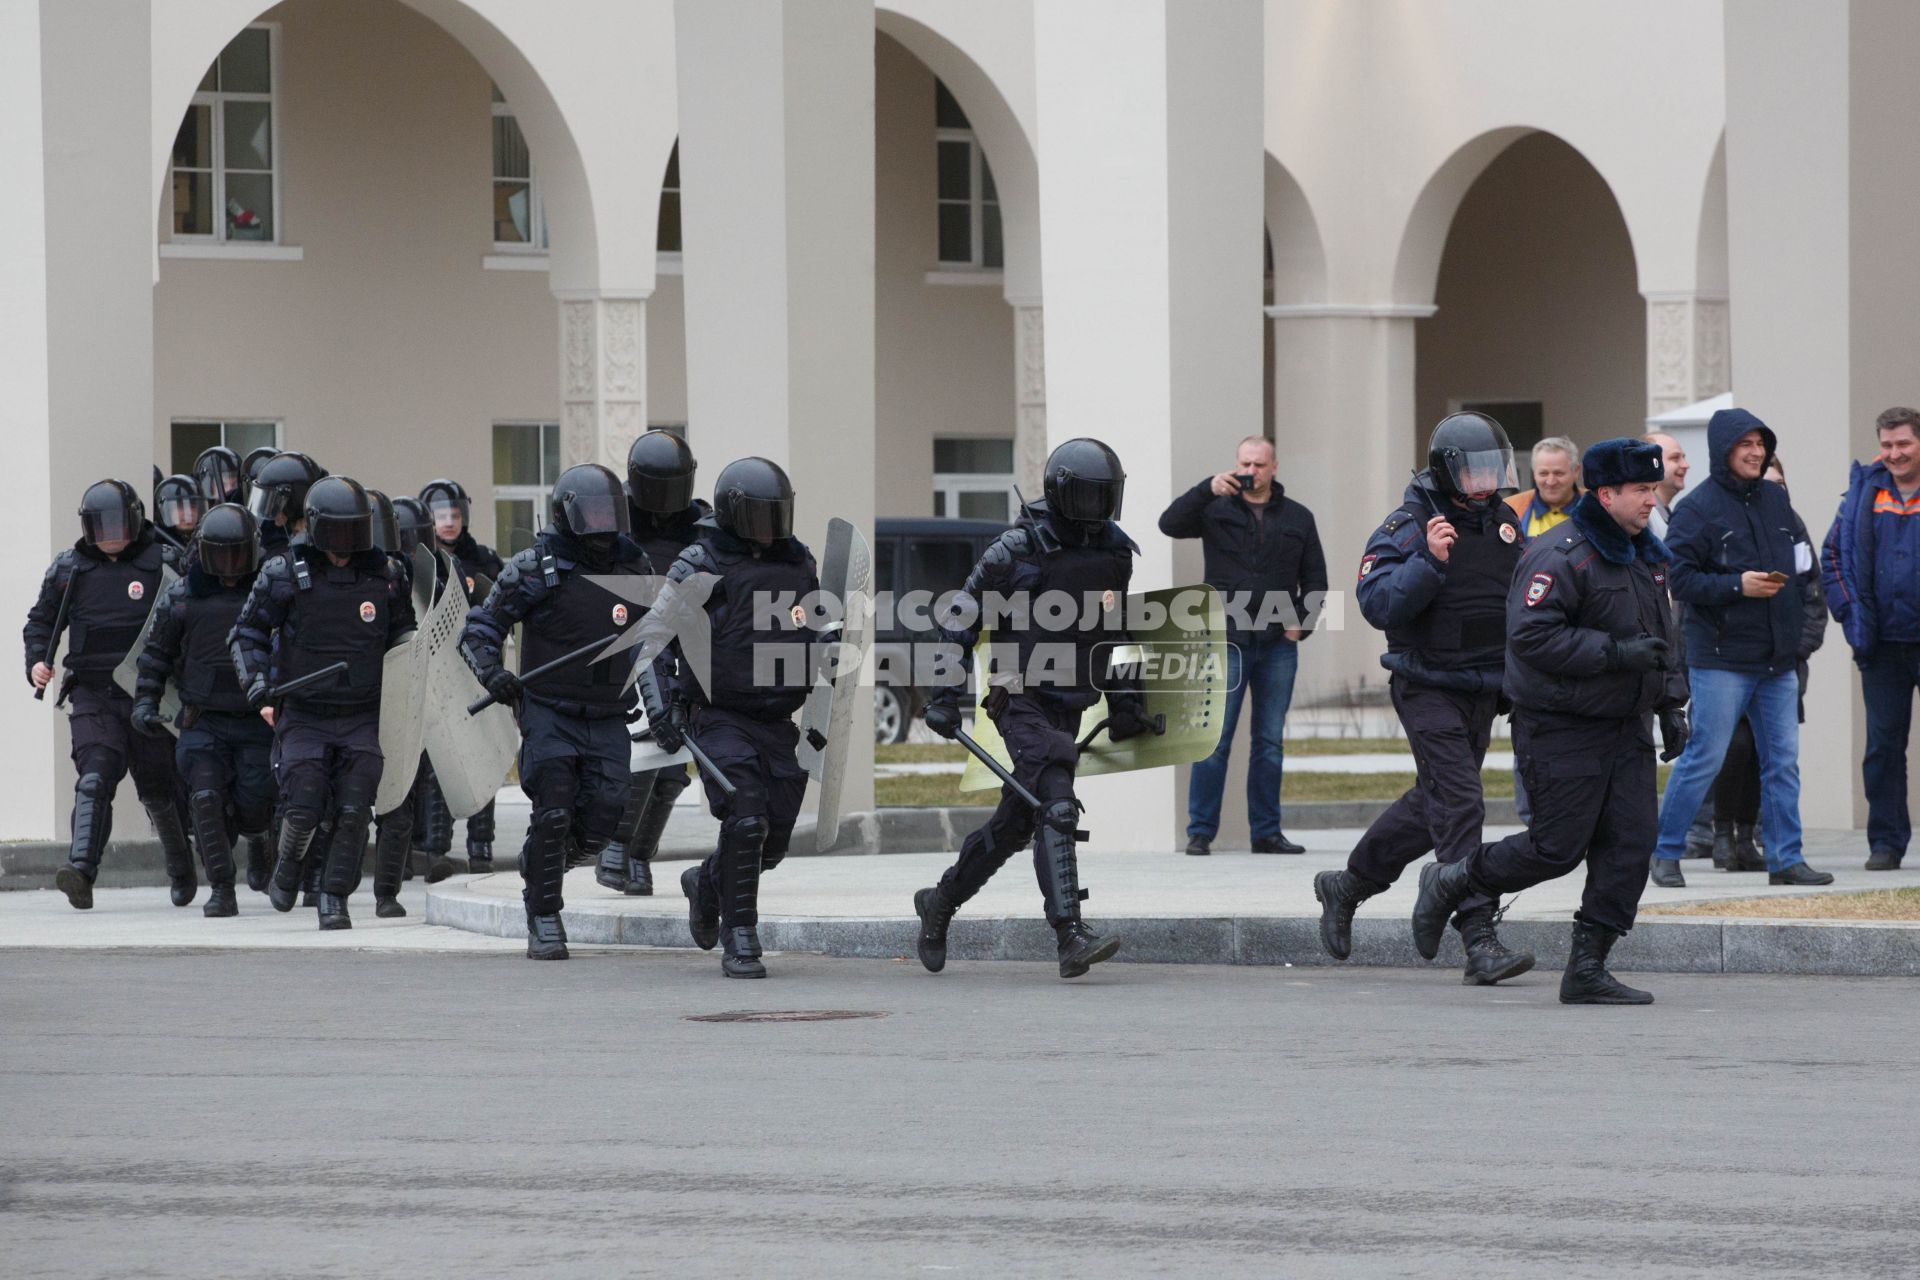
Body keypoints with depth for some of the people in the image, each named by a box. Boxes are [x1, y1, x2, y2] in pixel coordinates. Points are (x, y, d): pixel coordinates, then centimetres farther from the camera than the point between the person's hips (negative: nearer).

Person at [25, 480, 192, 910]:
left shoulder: (165, 562, 1)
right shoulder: (68, 568, 8)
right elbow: (41, 620, 18)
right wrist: (37, 661, -1)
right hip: (93, 697, 1)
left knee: (160, 791, 8)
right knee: (94, 781, -18)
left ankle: (182, 871, 30)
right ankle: (82, 870, -31)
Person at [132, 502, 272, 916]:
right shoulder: (182, 598, 4)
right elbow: (156, 654, 13)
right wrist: (145, 703, 3)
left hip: (256, 723, -1)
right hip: (204, 723, 1)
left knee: (254, 806, -6)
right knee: (207, 800, -14)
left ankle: (256, 839, 31)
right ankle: (221, 890, -7)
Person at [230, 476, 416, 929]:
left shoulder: (384, 576, 5)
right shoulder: (284, 574, -3)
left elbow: (402, 634, 20)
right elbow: (247, 633, 4)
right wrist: (257, 681, -8)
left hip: (363, 718, 2)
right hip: (304, 716, -2)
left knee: (353, 814, -6)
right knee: (303, 809, -11)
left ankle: (334, 899, 5)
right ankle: (287, 870, 20)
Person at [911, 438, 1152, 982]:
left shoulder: (1115, 554, 8)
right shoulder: (1017, 549, -10)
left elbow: (1117, 631, 22)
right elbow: (959, 620, -3)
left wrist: (1126, 699, 16)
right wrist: (945, 696, -6)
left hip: (1070, 707, 7)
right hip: (1021, 701, -7)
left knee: (1015, 823, 15)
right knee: (1057, 808, -22)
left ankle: (939, 903, 35)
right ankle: (1071, 937, -28)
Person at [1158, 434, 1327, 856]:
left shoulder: (1297, 518, 11)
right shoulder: (1216, 509, 3)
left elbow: (1315, 579, 15)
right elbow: (1170, 524, -13)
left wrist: (1301, 623, 2)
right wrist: (1207, 490, -23)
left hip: (1278, 646, 3)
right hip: (1226, 643, -3)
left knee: (1271, 742, 6)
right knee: (1214, 740, -6)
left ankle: (1267, 832, 11)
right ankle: (1200, 832, -4)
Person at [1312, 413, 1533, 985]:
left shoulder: (1503, 522, 9)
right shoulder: (1408, 527, -12)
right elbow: (1377, 604, -21)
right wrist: (1428, 561, -32)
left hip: (1483, 689, 7)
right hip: (1427, 686, -7)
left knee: (1432, 804, 14)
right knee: (1458, 804, -15)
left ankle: (1345, 886, 34)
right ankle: (1480, 942, -18)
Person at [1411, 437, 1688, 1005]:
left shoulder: (1647, 556, 13)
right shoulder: (1561, 556, -17)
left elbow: (1663, 636, 26)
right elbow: (1530, 634, -26)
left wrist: (1672, 706, 19)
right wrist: (1616, 652, -26)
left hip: (1626, 728, 8)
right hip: (1562, 730, -8)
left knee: (1631, 844, -1)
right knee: (1558, 847, -6)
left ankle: (1587, 969, 4)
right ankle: (1449, 884, 18)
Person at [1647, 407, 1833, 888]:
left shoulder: (1776, 499, 12)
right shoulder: (1698, 509, -7)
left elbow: (1800, 559, 21)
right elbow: (1679, 578, -12)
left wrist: (1797, 633, 14)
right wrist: (1737, 586, -22)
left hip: (1778, 660, 6)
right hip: (1721, 660, -6)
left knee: (1783, 761, 6)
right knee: (1704, 758, -4)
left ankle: (1785, 858, 11)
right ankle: (1665, 853, 7)